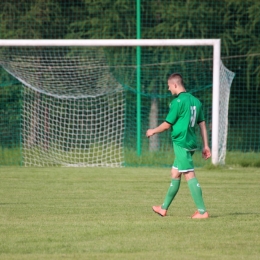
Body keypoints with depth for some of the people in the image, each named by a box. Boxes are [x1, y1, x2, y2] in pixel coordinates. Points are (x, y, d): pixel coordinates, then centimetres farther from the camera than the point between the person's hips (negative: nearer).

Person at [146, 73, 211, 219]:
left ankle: (202, 211, -13)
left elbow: (167, 125, -9)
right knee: (175, 174, 17)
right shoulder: (196, 101, 11)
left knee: (190, 175, -9)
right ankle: (164, 208, 27)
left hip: (181, 143, -9)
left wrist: (153, 131, 9)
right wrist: (206, 145, 14)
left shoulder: (178, 101, -13)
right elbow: (202, 124, 11)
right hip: (191, 143, 9)